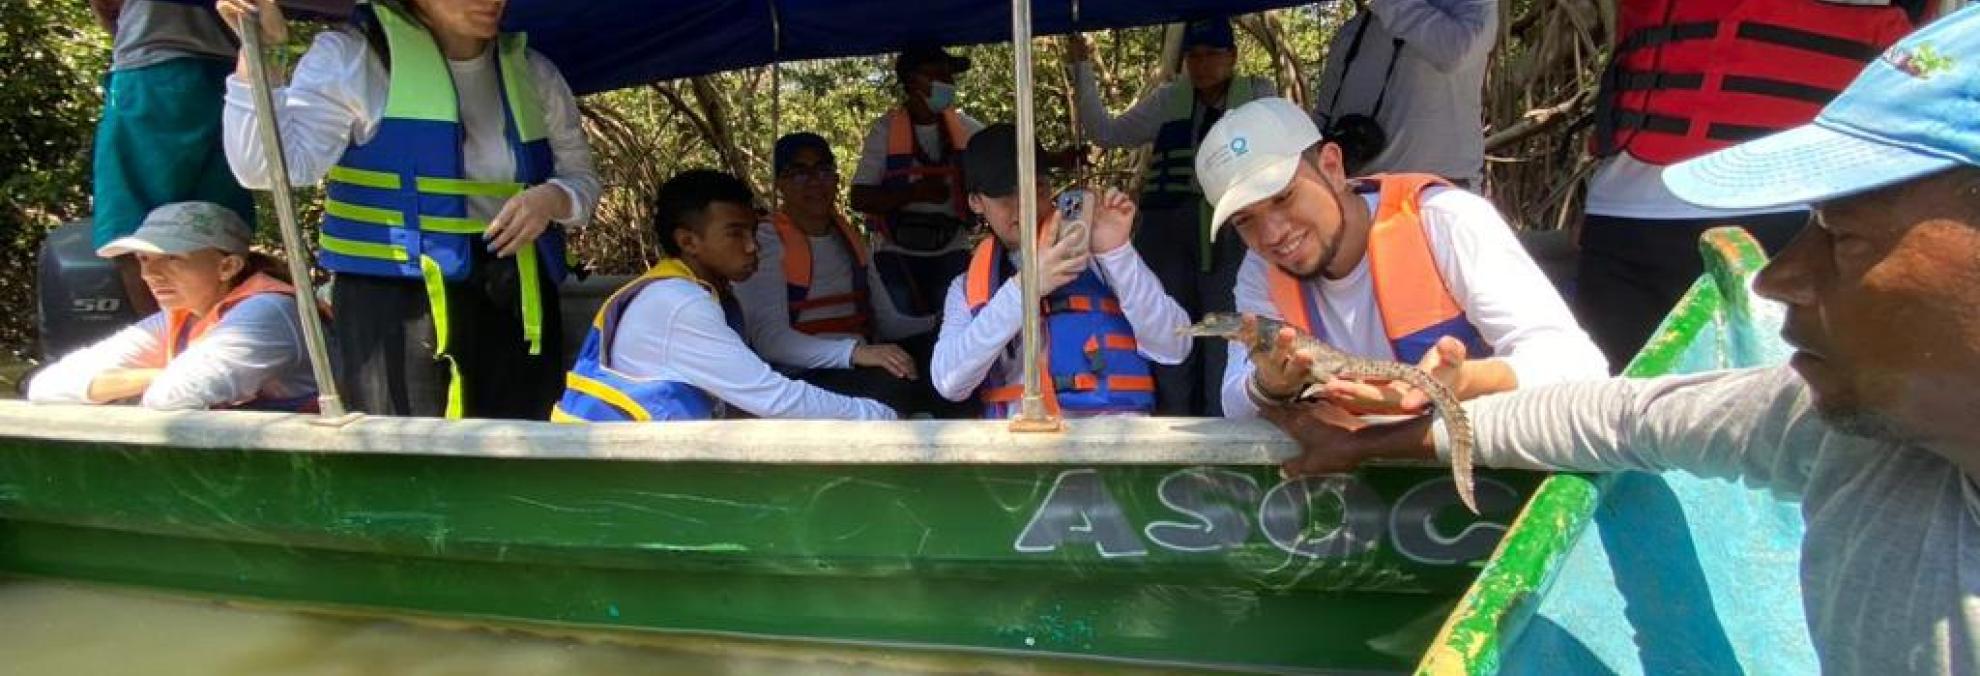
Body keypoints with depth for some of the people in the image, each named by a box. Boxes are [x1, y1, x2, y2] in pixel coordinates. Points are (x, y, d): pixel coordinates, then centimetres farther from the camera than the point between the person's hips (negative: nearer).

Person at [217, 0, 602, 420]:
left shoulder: (533, 72, 11)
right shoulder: (349, 57, -1)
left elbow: (581, 180, 18)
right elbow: (266, 168, -9)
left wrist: (551, 199, -5)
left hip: (516, 304, 4)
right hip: (394, 307, -4)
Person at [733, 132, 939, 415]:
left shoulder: (851, 239, 16)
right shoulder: (765, 241, -6)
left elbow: (887, 321, 13)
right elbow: (768, 337, -20)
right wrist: (854, 351, -35)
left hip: (859, 371, 7)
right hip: (801, 380, -7)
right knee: (892, 385, -35)